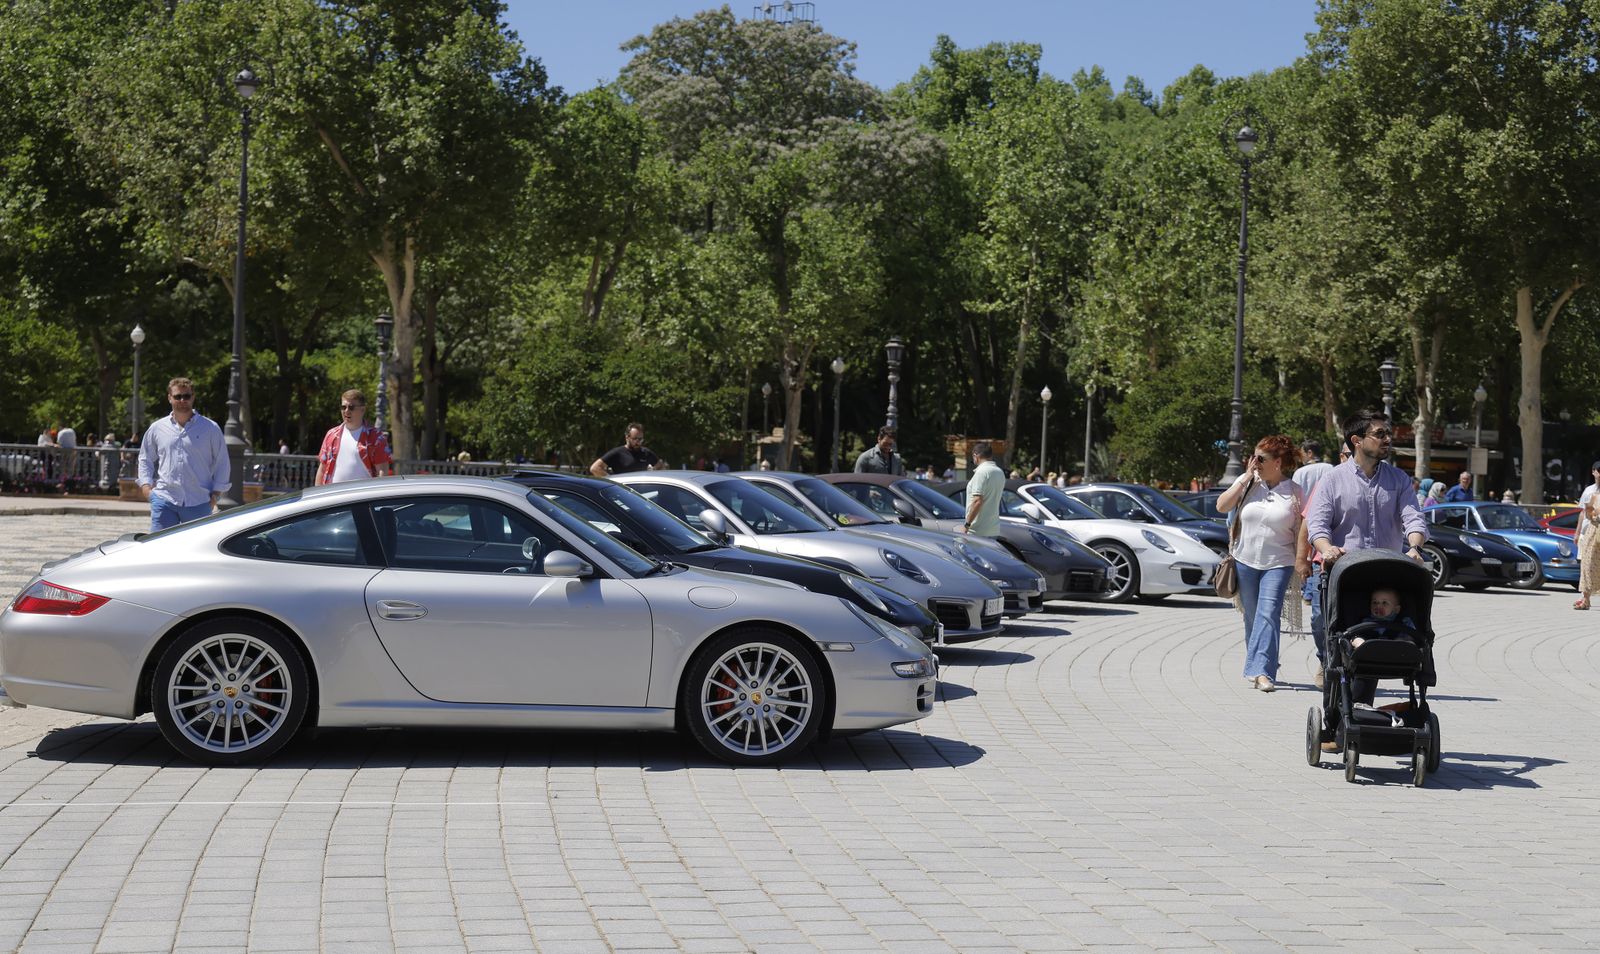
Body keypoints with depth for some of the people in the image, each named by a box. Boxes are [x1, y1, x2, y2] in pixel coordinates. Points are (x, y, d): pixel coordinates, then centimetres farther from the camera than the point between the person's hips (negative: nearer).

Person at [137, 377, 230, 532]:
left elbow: (222, 462, 8)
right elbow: (145, 460, 19)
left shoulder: (210, 428, 5)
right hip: (164, 499, 1)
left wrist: (216, 493, 1)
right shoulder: (157, 428, 10)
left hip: (199, 502, -1)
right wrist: (145, 485, 5)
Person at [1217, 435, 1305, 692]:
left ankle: (1261, 671, -20)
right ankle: (1255, 666, 24)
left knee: (1268, 615, -15)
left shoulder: (1294, 492, -2)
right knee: (1252, 616, 11)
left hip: (1277, 564, -3)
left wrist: (1301, 562, -2)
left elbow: (1301, 530, 2)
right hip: (1245, 560, 3)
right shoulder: (1247, 482, 3)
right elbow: (1221, 506, -4)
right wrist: (1246, 479, -8)